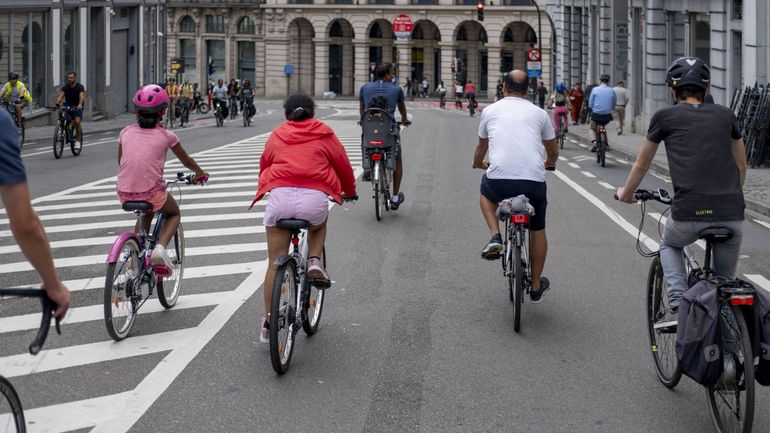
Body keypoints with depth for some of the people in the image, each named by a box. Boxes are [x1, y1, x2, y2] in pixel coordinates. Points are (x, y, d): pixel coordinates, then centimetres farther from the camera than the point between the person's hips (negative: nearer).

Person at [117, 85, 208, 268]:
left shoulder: (126, 132, 8)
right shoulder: (166, 136, 1)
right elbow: (186, 161, 16)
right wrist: (200, 174, 36)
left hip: (124, 193, 4)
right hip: (152, 192, -4)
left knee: (146, 213, 36)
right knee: (174, 214, 27)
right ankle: (160, 247, 0)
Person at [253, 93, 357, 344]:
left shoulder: (276, 135, 21)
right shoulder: (324, 135, 17)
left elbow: (264, 166, 29)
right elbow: (343, 165, 23)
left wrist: (267, 190, 49)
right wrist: (350, 192, 41)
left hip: (279, 197, 1)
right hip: (314, 198, -1)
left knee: (275, 264, 12)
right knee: (319, 224, 37)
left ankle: (269, 323, 14)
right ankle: (315, 262, 11)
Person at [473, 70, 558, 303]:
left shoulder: (490, 111, 13)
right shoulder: (539, 113, 13)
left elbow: (481, 148, 30)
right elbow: (553, 152, 26)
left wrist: (478, 163, 53)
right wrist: (548, 163, 50)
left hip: (499, 180, 0)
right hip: (533, 181, 1)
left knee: (485, 192, 36)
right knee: (537, 229, 23)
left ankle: (495, 236, 12)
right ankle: (536, 286, 30)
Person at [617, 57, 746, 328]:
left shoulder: (665, 117, 11)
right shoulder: (725, 115, 17)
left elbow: (641, 165, 23)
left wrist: (626, 194, 42)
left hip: (689, 214, -2)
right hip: (731, 214, 2)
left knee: (669, 246, 30)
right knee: (726, 279, 22)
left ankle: (678, 307, 11)